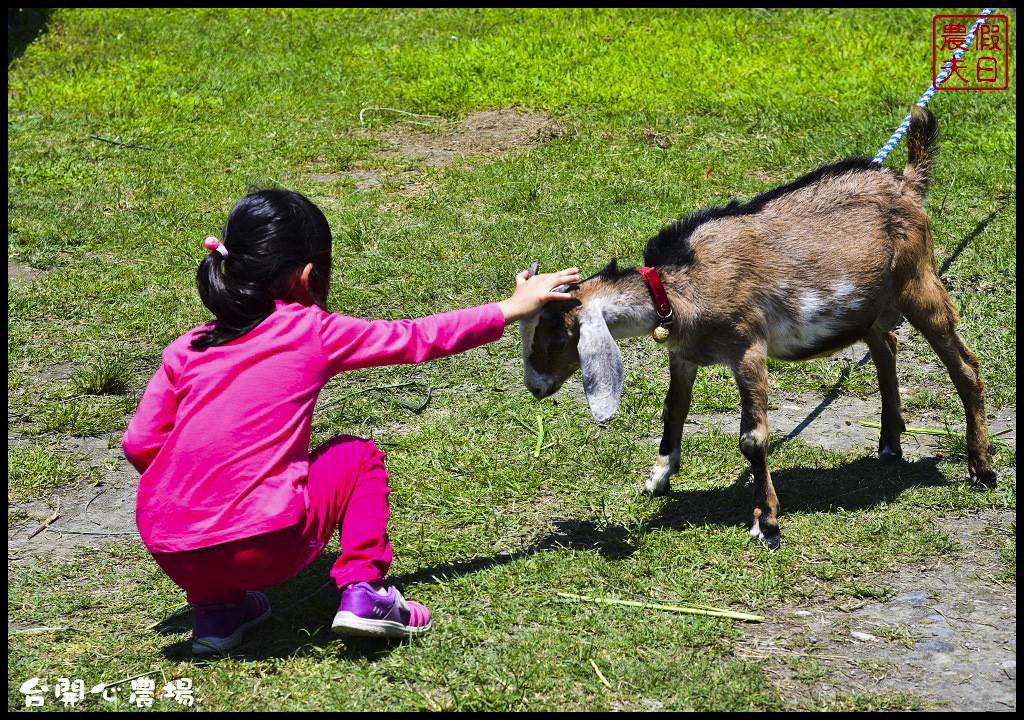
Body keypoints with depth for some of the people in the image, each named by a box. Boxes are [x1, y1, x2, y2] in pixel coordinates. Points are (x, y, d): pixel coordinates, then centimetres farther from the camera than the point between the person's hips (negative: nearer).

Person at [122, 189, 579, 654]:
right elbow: (419, 339, 13)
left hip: (171, 556, 3)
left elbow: (139, 444, 7)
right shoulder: (317, 334, 3)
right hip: (264, 551, -3)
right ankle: (362, 590, 9)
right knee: (358, 456, 21)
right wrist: (514, 308, 24)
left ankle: (214, 605, 21)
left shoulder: (187, 349, 11)